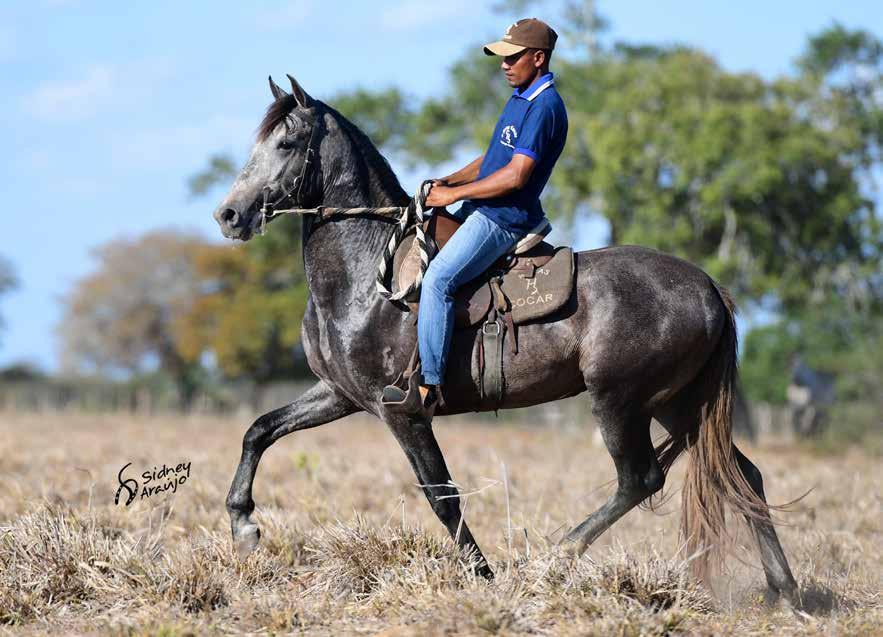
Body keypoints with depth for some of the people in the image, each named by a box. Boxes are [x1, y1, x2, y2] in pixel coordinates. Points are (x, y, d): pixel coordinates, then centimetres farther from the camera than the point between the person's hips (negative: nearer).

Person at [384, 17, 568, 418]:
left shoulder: (544, 107, -17)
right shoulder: (519, 98, 16)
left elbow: (515, 175, -23)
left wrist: (455, 194, -15)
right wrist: (448, 182, 8)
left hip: (504, 218, -11)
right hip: (481, 210, 11)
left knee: (438, 279, -26)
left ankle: (427, 391, -29)